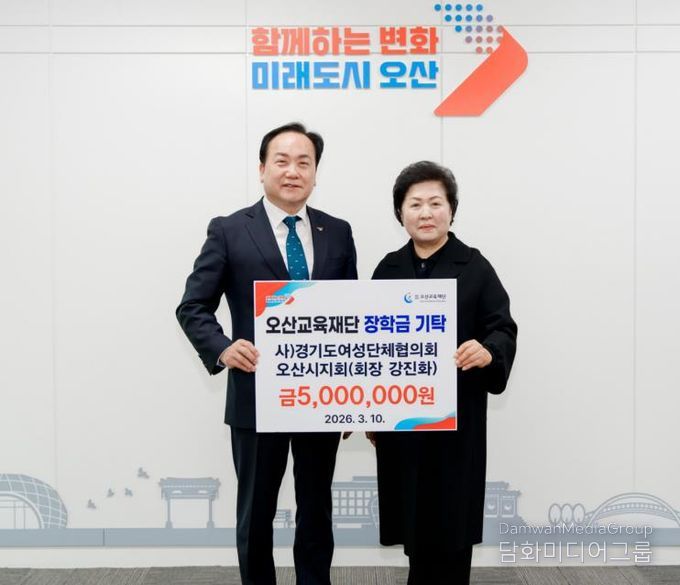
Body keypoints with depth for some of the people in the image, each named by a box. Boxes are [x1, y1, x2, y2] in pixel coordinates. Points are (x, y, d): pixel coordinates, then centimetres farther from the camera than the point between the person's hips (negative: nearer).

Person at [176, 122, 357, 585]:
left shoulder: (338, 233, 6)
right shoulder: (229, 231, -3)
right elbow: (193, 307, -2)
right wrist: (222, 349, -22)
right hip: (257, 398, -2)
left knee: (317, 511, 17)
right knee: (256, 512, 14)